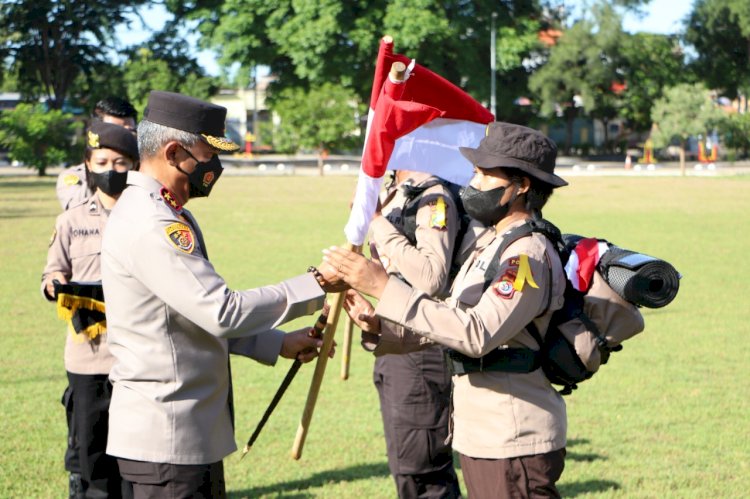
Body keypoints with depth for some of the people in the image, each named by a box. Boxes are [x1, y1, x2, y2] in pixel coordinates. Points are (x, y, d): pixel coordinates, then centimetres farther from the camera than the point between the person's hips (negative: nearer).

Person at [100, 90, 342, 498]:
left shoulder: (164, 216, 15)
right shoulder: (150, 225, -19)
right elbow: (222, 311, -26)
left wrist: (278, 344, 13)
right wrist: (315, 285, -18)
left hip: (194, 433, 11)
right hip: (167, 439, -11)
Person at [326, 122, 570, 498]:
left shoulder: (529, 255, -17)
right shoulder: (488, 244, 14)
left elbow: (478, 334, -29)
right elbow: (448, 324, 15)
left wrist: (385, 287, -31)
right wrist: (378, 328, -3)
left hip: (515, 445, -10)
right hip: (480, 439, 10)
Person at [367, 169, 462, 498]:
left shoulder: (434, 198, -17)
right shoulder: (394, 194, 12)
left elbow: (432, 280, -31)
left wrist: (379, 223, -26)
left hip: (420, 353, -10)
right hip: (392, 347, 10)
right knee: (405, 470, 18)